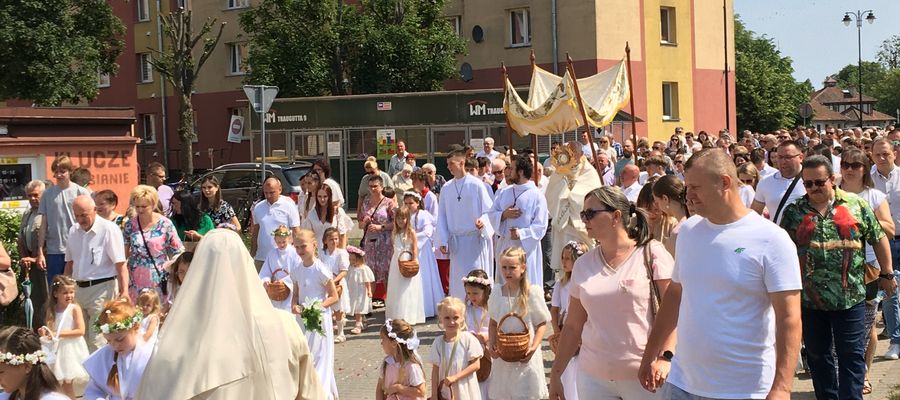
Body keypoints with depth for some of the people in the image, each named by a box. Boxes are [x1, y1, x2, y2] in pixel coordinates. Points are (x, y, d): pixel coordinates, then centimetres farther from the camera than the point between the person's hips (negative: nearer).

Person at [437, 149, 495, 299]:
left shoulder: (476, 185, -5)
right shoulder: (447, 188, 7)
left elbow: (488, 210, -4)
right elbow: (442, 216, 9)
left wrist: (482, 221, -25)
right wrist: (443, 241, 2)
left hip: (476, 239, -4)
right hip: (456, 241, 4)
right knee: (458, 280, 6)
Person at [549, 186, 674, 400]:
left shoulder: (651, 254, -3)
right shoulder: (583, 264, 10)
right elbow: (573, 325, 13)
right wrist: (556, 372, 11)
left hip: (642, 375, -4)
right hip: (593, 376, 4)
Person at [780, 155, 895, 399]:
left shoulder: (856, 205, 1)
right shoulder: (793, 211, 3)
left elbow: (879, 239, 7)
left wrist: (887, 274, 6)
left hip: (850, 297, -2)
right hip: (809, 298, 2)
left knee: (852, 355, 1)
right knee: (817, 354, 12)